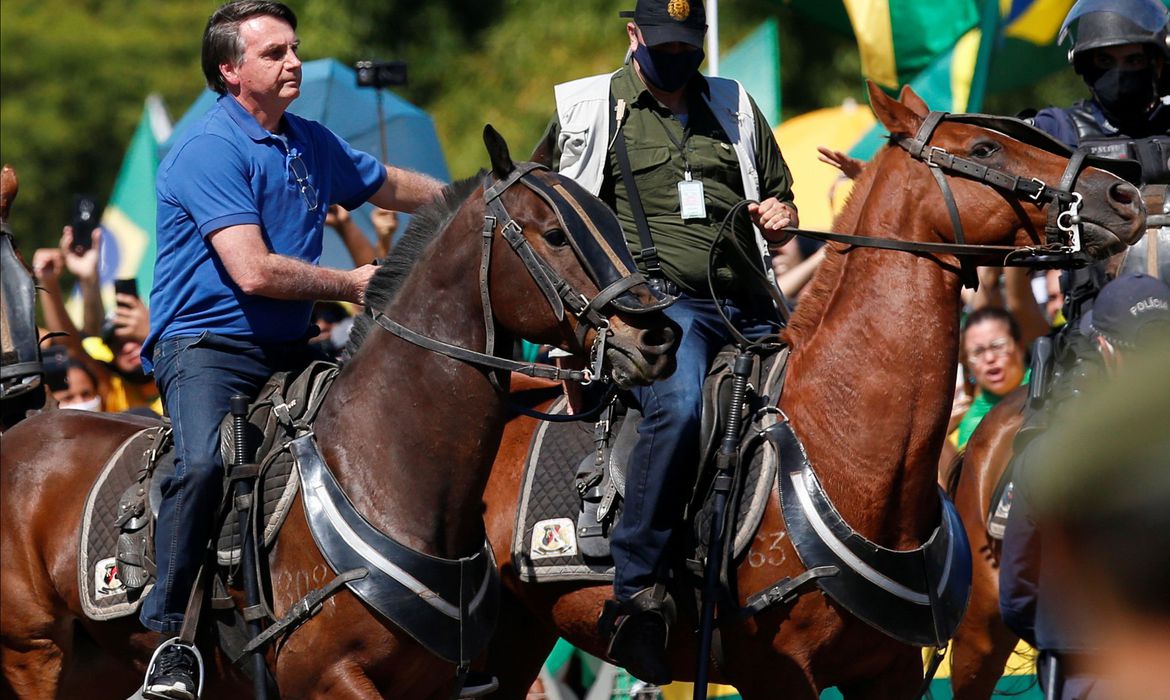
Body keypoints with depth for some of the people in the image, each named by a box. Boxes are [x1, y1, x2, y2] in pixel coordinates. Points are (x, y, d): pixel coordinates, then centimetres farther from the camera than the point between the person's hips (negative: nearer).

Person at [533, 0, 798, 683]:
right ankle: (637, 594, -36)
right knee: (677, 405, -35)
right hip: (658, 303, -6)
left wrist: (780, 216, 5)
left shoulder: (734, 107, 20)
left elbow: (781, 200, 30)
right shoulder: (587, 108, 11)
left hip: (747, 309, 6)